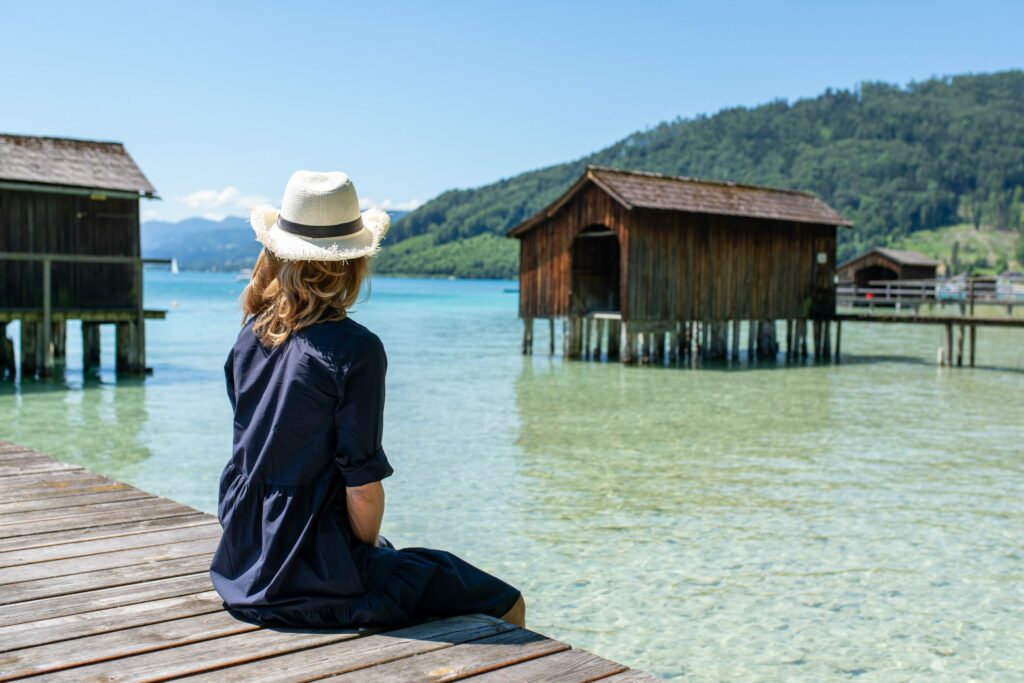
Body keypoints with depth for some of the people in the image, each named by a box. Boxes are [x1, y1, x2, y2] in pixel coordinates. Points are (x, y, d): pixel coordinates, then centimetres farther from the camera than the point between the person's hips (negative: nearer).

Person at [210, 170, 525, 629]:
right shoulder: (355, 349, -19)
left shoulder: (251, 333, 2)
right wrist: (369, 548, 2)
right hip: (315, 580, -8)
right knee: (508, 606, 5)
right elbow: (362, 487, -20)